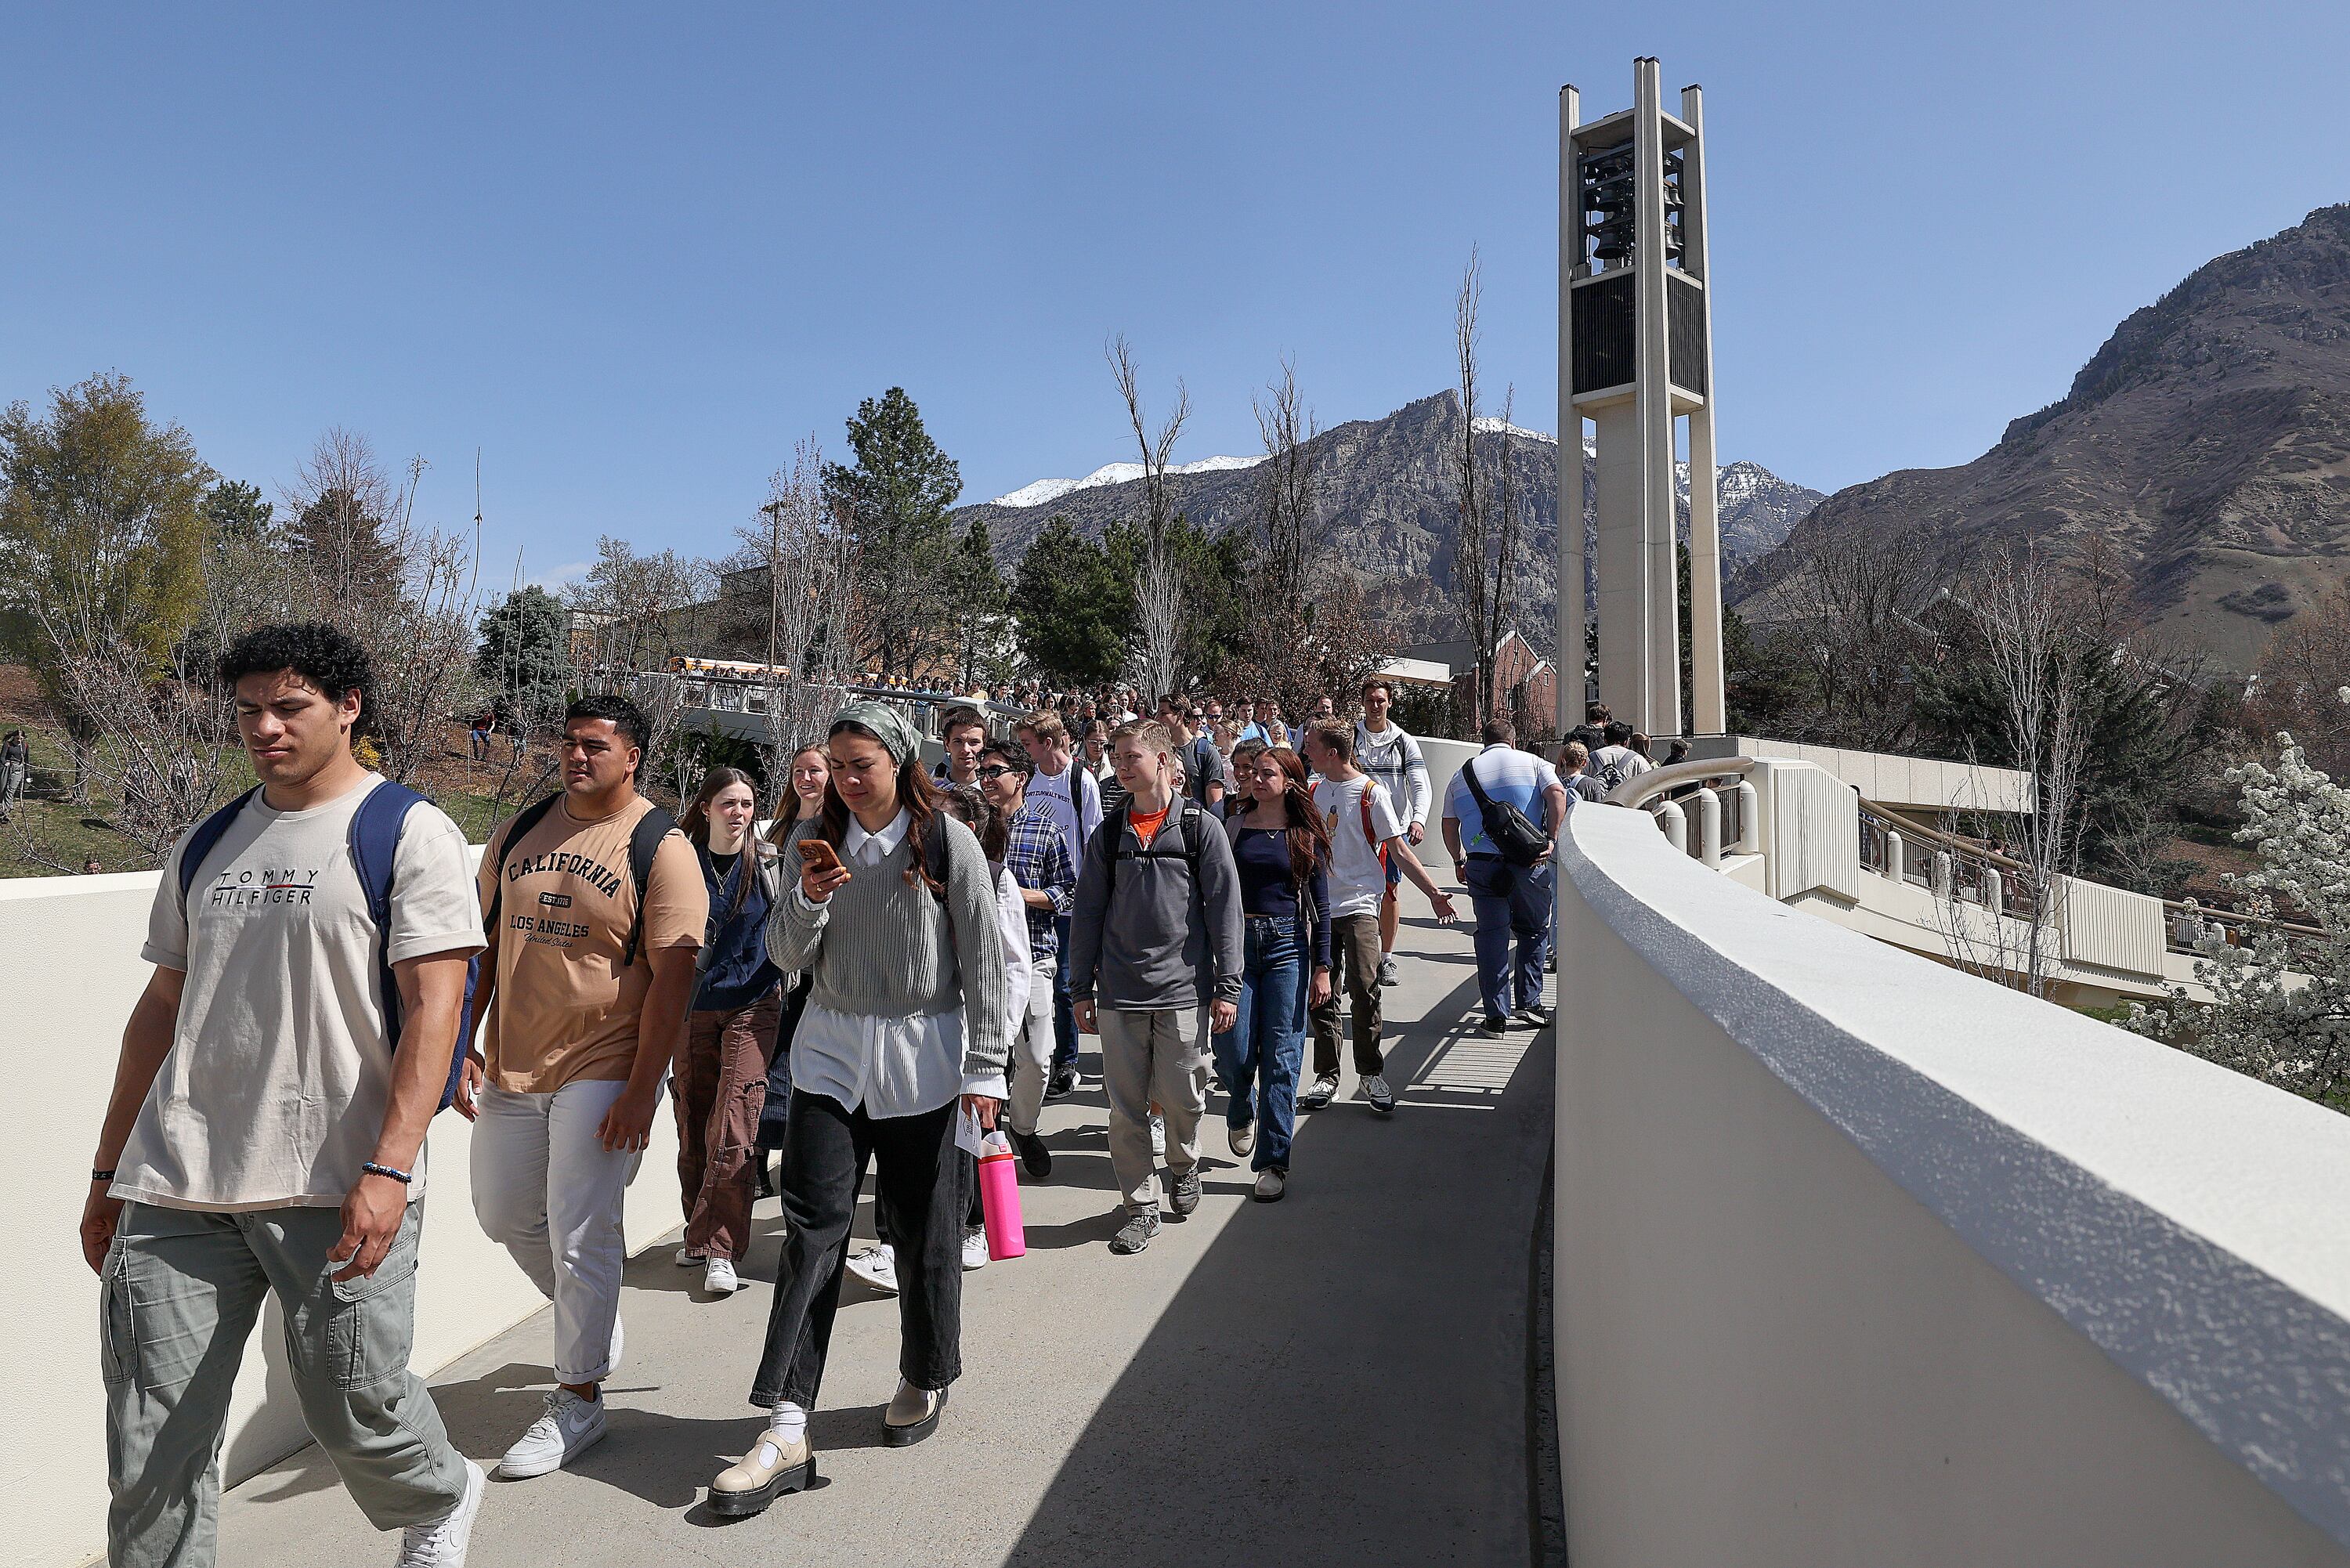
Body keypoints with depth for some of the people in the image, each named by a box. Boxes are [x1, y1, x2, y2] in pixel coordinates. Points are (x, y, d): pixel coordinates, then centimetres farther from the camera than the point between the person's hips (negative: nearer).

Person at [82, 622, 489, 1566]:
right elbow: (162, 1008, 19)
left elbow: (433, 1008, -12)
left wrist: (389, 1168, -20)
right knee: (151, 1443, 6)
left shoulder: (409, 834, -4)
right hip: (176, 1187, 5)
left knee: (353, 1412, 4)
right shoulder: (206, 846, 14)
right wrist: (108, 1171, 18)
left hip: (335, 1188, -5)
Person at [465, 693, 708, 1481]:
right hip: (511, 1065, 6)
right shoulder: (520, 830, 6)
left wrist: (641, 1090, -17)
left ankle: (577, 1401, 17)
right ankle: (594, 1314, 43)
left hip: (602, 1071, -6)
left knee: (578, 1236, -1)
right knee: (503, 1214, 18)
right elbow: (484, 941, 12)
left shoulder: (660, 847, -11)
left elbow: (672, 975, -14)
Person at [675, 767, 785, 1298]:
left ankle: (718, 1249, -5)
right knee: (693, 1127, 8)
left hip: (754, 1006, -2)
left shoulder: (770, 863, 1)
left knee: (732, 1129, -10)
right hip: (694, 1008, 2)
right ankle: (699, 1233, 24)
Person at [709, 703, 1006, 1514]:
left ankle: (925, 1380, 31)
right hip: (831, 1051, 3)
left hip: (921, 1057, -2)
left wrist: (986, 1066, -7)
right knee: (813, 1227, -4)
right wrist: (808, 900, -15)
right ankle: (786, 1431, 0)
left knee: (923, 1229, 7)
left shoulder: (949, 843, -5)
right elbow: (786, 956, 6)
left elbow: (983, 962, -4)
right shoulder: (816, 838, 5)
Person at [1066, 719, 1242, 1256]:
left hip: (1184, 988, -2)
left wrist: (1227, 986, -5)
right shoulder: (1109, 834, 8)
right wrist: (1081, 988, 8)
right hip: (1119, 992, 3)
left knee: (1181, 1099, 4)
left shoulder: (1200, 828, -1)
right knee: (1126, 1106, 5)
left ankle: (1183, 1166, 35)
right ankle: (1141, 1206, 19)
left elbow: (1225, 908, -2)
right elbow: (1087, 913, 11)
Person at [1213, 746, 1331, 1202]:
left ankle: (1273, 1162, 10)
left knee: (1280, 1057, -1)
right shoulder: (1232, 829, 6)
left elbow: (1320, 905, 5)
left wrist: (1322, 967, 0)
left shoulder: (1305, 836, 4)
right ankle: (1241, 1114, 30)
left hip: (1287, 947, -1)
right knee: (1233, 1052, -4)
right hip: (1236, 942, 1)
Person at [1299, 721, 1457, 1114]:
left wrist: (1433, 892, -8)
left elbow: (1398, 850, -2)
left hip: (1358, 905, -5)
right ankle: (1326, 1078, 15)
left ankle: (1372, 1074, 6)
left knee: (1364, 991, -10)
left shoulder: (1370, 792, -3)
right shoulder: (1313, 792, 11)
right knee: (1322, 996, 5)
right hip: (1318, 906, 5)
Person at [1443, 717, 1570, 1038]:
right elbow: (1557, 794, -8)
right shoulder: (1532, 763, 11)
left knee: (1491, 935, 6)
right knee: (1534, 930, 17)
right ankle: (1528, 1002, 11)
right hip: (1528, 859, -1)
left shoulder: (1463, 773, 17)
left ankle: (1496, 1016, 5)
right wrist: (1551, 838, -9)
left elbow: (1449, 825, 17)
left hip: (1481, 863, 1)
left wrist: (1459, 861, 27)